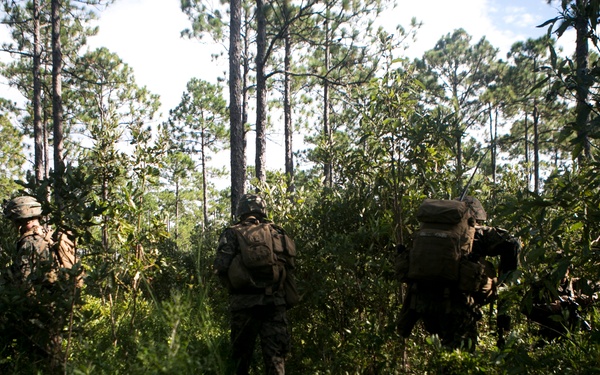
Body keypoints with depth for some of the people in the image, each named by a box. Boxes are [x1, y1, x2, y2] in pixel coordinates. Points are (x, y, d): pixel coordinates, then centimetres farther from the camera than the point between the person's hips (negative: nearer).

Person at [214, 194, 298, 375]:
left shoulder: (232, 234, 2)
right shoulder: (277, 233, 9)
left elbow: (221, 267, -8)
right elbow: (290, 266, 5)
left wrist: (233, 287, 9)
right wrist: (289, 299, 14)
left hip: (244, 303, -1)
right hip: (275, 302, 1)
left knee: (242, 353, 14)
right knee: (275, 353, 4)